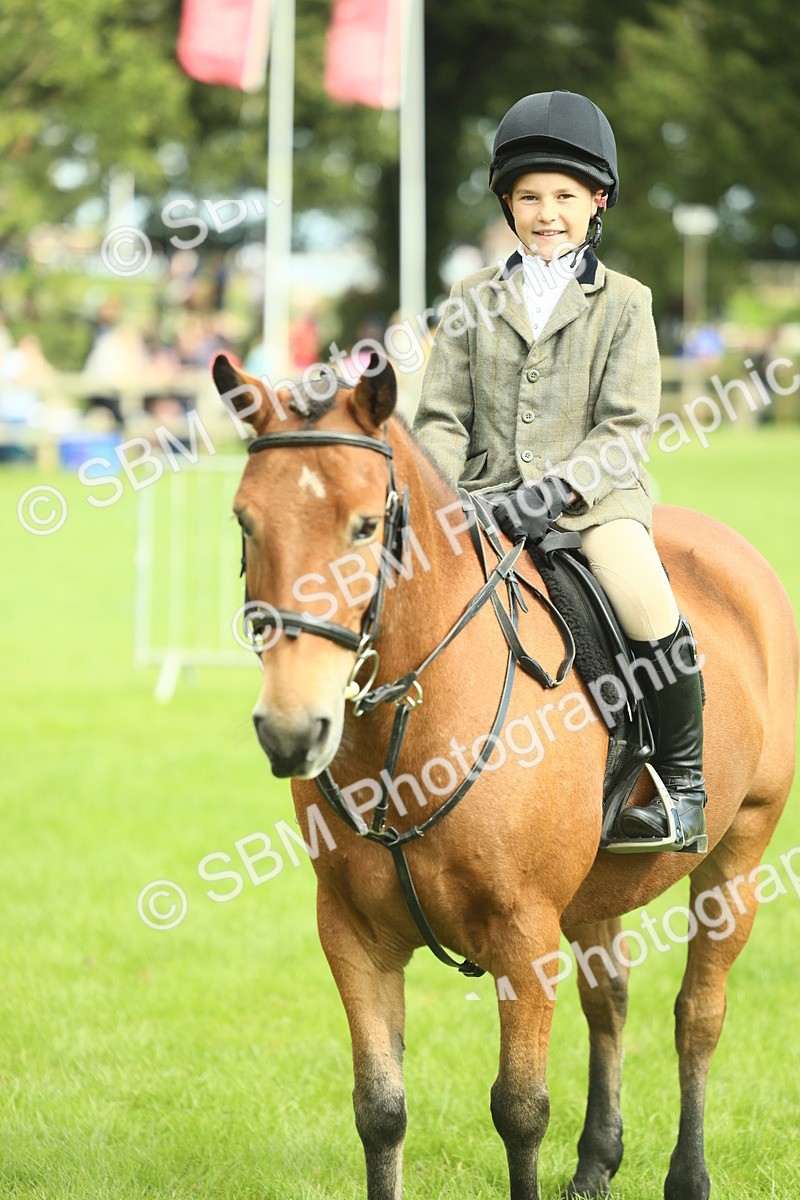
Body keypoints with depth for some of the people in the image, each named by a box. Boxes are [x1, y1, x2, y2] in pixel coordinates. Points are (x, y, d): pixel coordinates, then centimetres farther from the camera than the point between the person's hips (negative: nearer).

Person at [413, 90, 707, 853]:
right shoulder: (473, 303, 11)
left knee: (650, 612, -26)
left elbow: (626, 429, -3)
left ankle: (684, 784, -8)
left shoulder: (623, 304, 5)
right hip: (487, 501, 3)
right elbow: (441, 419, 9)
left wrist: (557, 490, -18)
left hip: (593, 497, -3)